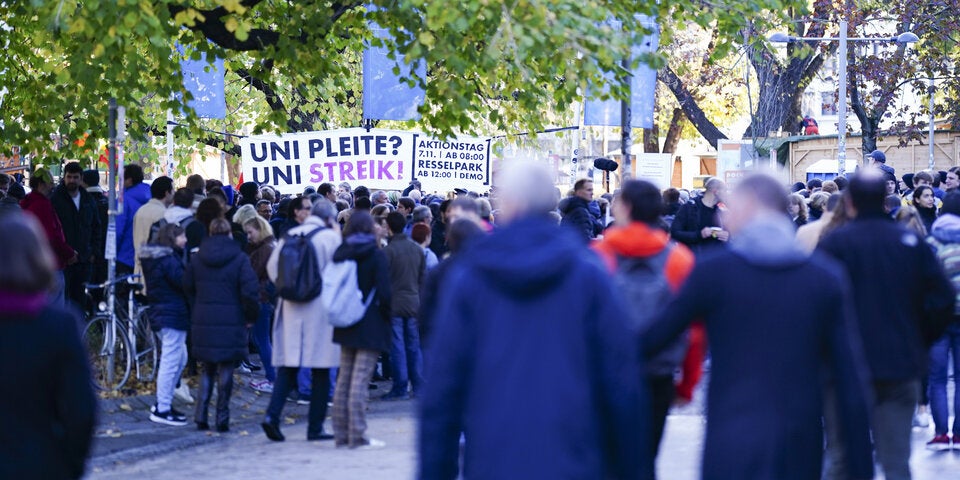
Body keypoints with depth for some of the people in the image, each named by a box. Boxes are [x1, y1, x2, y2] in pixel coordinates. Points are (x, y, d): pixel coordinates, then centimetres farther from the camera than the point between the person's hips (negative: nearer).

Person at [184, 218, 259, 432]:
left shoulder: (197, 258, 5)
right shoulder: (239, 258, -6)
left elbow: (188, 287, 9)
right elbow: (249, 291, -10)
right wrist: (251, 316, 1)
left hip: (203, 320, 3)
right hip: (230, 322, -3)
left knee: (207, 369, 14)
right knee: (225, 370, 3)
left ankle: (201, 416, 7)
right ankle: (222, 418, 2)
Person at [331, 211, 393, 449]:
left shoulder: (340, 253, 4)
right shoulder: (376, 255, -10)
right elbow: (384, 293, -14)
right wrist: (386, 315, 1)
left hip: (346, 325, 5)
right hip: (370, 326, -5)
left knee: (344, 378, 12)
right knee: (360, 380, -7)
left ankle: (341, 433, 16)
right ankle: (358, 436, -7)